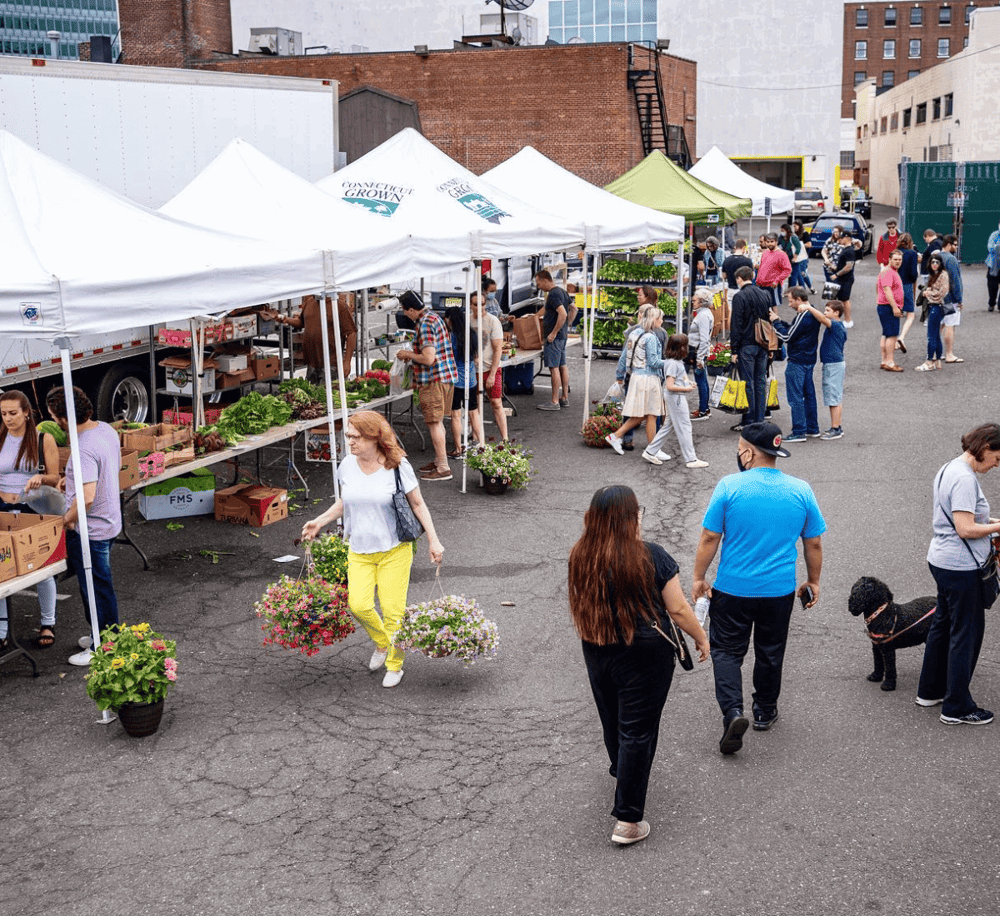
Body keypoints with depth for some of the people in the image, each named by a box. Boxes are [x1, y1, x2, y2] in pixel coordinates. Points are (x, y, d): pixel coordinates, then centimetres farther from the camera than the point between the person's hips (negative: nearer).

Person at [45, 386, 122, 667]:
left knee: (94, 588, 5)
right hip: (109, 521, 10)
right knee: (103, 583, 23)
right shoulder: (106, 429, 0)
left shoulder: (85, 449, -29)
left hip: (89, 529, -10)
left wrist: (67, 520, -16)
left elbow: (87, 498, -33)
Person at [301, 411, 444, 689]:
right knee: (358, 605, -12)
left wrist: (433, 541, -4)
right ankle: (382, 643, 20)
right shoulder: (348, 465, 0)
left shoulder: (397, 466, -12)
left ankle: (394, 664, 20)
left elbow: (418, 504, -2)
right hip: (359, 550, 3)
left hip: (394, 550, -3)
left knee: (392, 611, -3)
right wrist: (320, 521, 10)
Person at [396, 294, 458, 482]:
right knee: (438, 422, 19)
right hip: (446, 377, 10)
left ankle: (443, 468, -4)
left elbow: (428, 359, -25)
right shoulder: (434, 316, 13)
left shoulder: (425, 324, -19)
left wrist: (408, 354, -10)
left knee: (434, 423, -5)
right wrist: (412, 355, 20)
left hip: (434, 380, -10)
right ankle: (439, 460, 28)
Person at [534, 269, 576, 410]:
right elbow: (574, 309, 22)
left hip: (554, 337, -10)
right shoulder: (562, 292, 13)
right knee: (562, 366, 14)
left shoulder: (553, 294, -17)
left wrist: (554, 333, -22)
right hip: (563, 335, 10)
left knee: (554, 368, -8)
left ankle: (554, 402, -6)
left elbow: (562, 314, -27)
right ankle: (565, 398, 20)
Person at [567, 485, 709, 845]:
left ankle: (620, 772, 54)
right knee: (637, 731, 3)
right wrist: (701, 639, 3)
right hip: (644, 656, -5)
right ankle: (627, 820, 6)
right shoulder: (650, 557, -21)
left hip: (596, 653, 5)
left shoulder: (580, 557, -8)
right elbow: (678, 609, -13)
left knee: (612, 720, 26)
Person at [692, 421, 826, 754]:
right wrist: (813, 581, 16)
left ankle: (733, 711, -9)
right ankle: (764, 712, 34)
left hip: (732, 588, -3)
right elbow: (814, 544, 2)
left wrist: (699, 578, 1)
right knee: (770, 652, 20)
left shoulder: (729, 486, -13)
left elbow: (709, 538, -10)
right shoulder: (801, 490, -4)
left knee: (726, 650, 9)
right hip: (780, 590, 3)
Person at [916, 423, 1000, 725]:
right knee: (966, 633, -1)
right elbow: (965, 529, -25)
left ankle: (931, 691, 32)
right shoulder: (965, 479, -21)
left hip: (942, 561, 10)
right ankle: (957, 708, 8)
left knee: (943, 625, 20)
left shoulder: (949, 470, 11)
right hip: (961, 568, -10)